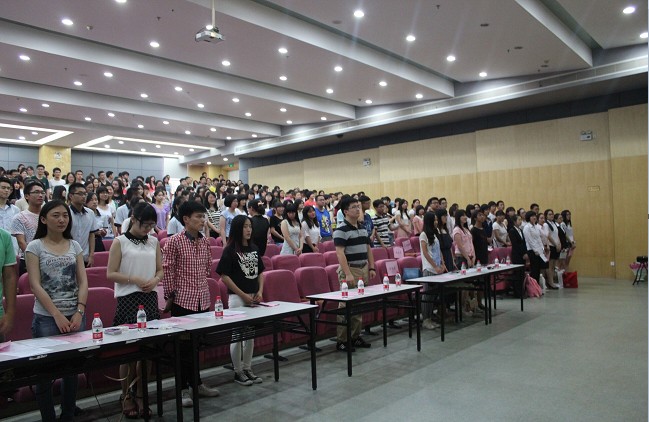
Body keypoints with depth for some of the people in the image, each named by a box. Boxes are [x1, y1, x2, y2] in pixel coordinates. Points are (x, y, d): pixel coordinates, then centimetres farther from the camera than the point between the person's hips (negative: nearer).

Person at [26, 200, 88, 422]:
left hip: (75, 316, 3)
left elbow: (83, 281, 4)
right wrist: (57, 315, -15)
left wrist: (79, 312, -8)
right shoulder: (35, 246, -2)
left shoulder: (74, 245, 8)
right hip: (46, 318, -3)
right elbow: (35, 285, -8)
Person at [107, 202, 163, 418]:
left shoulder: (154, 242, 9)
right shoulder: (120, 242, -3)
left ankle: (140, 395, 20)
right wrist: (135, 280, -16)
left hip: (150, 299, 4)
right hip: (128, 300, -4)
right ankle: (127, 396, 17)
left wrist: (155, 280, -7)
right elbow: (111, 273, -6)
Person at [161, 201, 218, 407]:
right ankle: (183, 388, 17)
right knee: (184, 345, 4)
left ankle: (196, 382, 29)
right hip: (183, 300, -5)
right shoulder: (174, 242, -9)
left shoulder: (205, 241, 7)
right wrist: (169, 295, -5)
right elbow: (167, 271, -7)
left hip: (203, 299, 5)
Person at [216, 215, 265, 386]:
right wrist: (243, 295, -14)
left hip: (254, 297, 6)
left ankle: (247, 368, 25)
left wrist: (260, 291, -1)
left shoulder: (254, 248, 8)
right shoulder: (230, 250, -9)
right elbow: (224, 276, -13)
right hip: (237, 297, -6)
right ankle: (238, 372, 15)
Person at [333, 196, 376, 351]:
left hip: (363, 269, 8)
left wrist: (371, 267, 13)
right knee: (346, 306, -4)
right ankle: (341, 340, 4)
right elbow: (340, 253, -18)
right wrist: (348, 274, -24)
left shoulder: (363, 228, 14)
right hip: (350, 270, -8)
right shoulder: (341, 230, -11)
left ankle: (355, 336, 22)